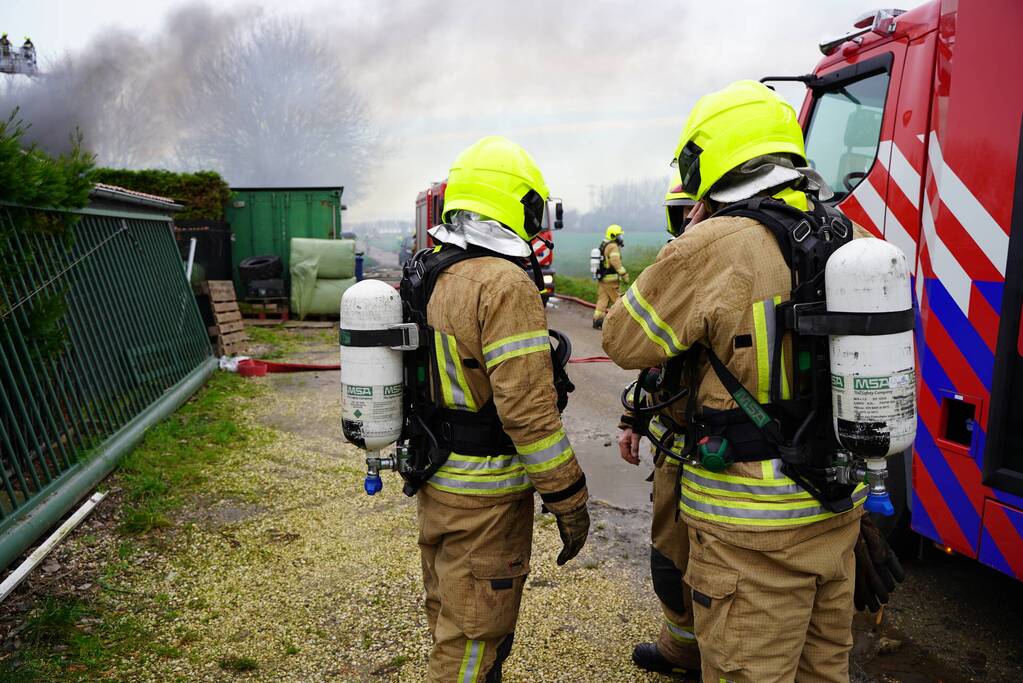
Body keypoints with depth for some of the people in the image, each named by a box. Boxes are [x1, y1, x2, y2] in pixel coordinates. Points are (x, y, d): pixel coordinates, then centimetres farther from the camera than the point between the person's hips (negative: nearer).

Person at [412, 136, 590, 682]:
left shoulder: (427, 277, 5)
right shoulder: (505, 286, -23)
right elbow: (528, 409, -25)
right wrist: (569, 500, -16)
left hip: (435, 479, 9)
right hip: (485, 495, -8)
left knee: (448, 615, 25)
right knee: (474, 639, 8)